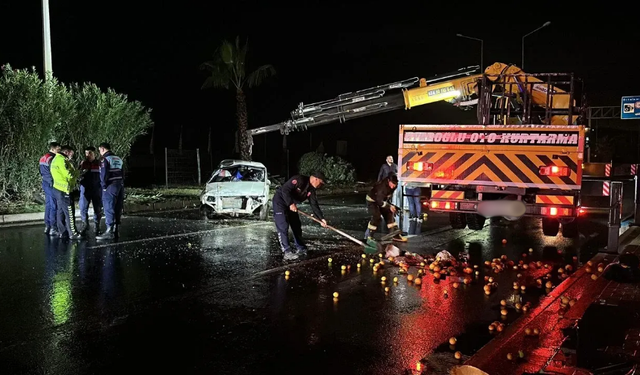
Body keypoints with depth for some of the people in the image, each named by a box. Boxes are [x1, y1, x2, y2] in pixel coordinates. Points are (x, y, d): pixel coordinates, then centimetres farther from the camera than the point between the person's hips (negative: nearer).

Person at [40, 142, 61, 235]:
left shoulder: (43, 158, 15)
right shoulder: (52, 159, -17)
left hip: (45, 183, 10)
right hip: (52, 185, -10)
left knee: (48, 205, 14)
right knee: (54, 206, -6)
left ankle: (47, 226, 19)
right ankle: (53, 228, -5)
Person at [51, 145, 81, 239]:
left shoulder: (56, 159, 17)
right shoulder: (62, 160, -15)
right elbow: (69, 175, -19)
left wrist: (75, 179, 6)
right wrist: (78, 172, -2)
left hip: (58, 188, 11)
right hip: (64, 190, -11)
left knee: (61, 211, 14)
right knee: (69, 212, -7)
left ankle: (62, 232, 20)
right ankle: (73, 233, -5)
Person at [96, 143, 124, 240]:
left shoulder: (105, 159, -8)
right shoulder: (118, 159, 16)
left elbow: (104, 174, -15)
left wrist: (103, 186, -6)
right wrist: (121, 184, 16)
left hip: (110, 186, -8)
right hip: (120, 185, 8)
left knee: (109, 209, -5)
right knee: (118, 209, 10)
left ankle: (110, 231, -6)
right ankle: (116, 230, 14)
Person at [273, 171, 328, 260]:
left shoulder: (311, 190, 1)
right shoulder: (299, 179, -24)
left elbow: (314, 205, 0)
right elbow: (285, 189, -30)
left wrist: (321, 218, -10)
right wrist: (291, 203, -31)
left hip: (292, 205, 9)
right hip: (280, 201, -9)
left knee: (297, 226, 11)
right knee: (283, 226, -14)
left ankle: (301, 248, 23)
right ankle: (287, 252, -15)